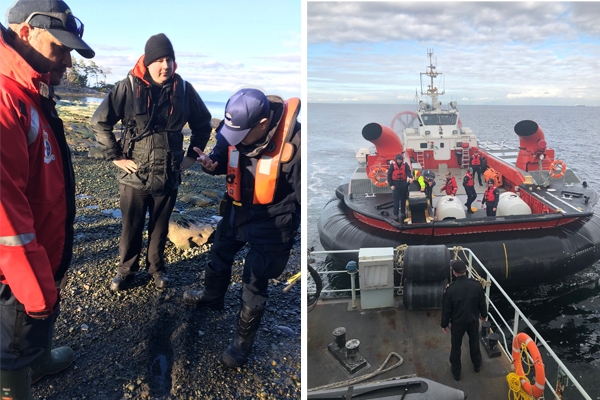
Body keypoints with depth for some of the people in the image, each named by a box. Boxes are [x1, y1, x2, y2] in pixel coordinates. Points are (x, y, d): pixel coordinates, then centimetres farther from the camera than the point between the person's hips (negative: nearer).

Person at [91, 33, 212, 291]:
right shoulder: (128, 87, -8)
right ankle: (126, 270, 31)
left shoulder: (184, 90, -1)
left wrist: (192, 155, 8)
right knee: (131, 227, 11)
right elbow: (99, 122, -2)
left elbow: (203, 124, 13)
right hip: (134, 176, -1)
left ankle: (156, 268, 36)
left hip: (168, 176, 2)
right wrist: (115, 156, -5)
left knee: (160, 227, 16)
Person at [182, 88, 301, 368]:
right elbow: (224, 156, 7)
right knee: (219, 255, 26)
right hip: (237, 211, 7)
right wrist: (212, 164, -17)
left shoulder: (293, 143, -31)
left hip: (270, 222, -6)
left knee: (254, 283, 3)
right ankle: (213, 297, 57)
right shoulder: (236, 129, -12)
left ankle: (243, 341, 26)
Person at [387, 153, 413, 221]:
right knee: (396, 199, -3)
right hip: (395, 184, -2)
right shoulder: (392, 165, -6)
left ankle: (403, 212, 26)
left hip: (403, 183, 2)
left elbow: (408, 171, -15)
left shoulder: (405, 164, -2)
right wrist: (391, 185, -7)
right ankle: (395, 214, 3)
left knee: (403, 198, 11)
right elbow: (389, 175, -3)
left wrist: (410, 177, -37)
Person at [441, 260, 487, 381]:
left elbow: (446, 309, -15)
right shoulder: (476, 285, -19)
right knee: (474, 343, 27)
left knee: (456, 346, 17)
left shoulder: (450, 289, -27)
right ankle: (477, 365, 50)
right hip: (473, 321, 3)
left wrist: (444, 324, 1)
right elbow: (482, 303, -3)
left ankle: (456, 372, 32)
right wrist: (483, 314, 17)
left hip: (457, 323, -3)